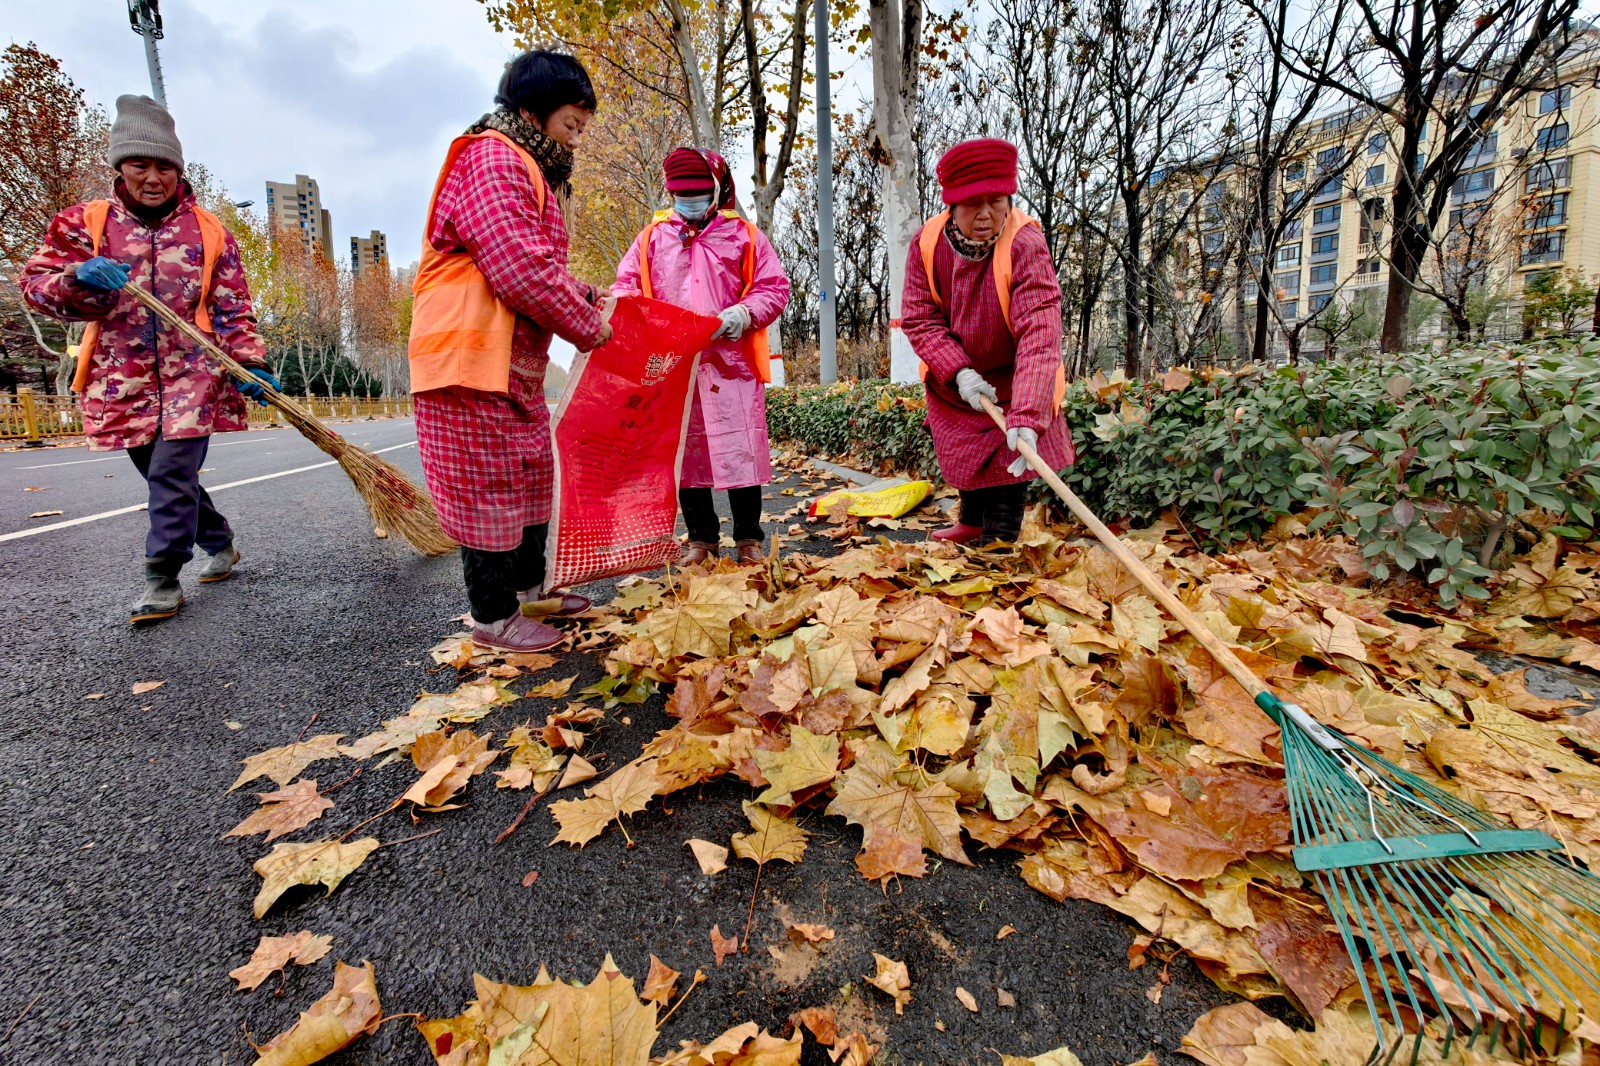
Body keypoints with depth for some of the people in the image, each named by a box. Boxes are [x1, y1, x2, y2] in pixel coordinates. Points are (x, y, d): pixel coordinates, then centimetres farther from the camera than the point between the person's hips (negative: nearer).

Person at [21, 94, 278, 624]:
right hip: (123, 379, 3)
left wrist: (249, 363, -8)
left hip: (193, 374, -3)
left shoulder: (209, 231, 5)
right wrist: (79, 279, -18)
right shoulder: (85, 223, 7)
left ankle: (162, 580, -2)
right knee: (164, 478, 10)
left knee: (172, 476, -10)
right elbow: (36, 285, 3)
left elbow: (233, 308, 3)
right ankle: (220, 544, 29)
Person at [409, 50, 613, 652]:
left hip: (517, 362, 11)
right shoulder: (492, 160, -13)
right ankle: (493, 617, 9)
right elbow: (523, 270, -24)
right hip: (473, 355, -11)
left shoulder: (531, 172, 22)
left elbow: (540, 266, 24)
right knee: (488, 483, -3)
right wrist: (591, 327, -14)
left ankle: (529, 586, 32)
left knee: (529, 473, 17)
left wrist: (585, 297, 6)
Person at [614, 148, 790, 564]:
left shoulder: (744, 235, 10)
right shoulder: (653, 237, 17)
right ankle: (701, 539, 18)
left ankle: (749, 539, 10)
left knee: (739, 451, -3)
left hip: (731, 362, -2)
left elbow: (774, 287, 3)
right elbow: (627, 280, 15)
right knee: (684, 454, 6)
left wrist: (745, 314, -16)